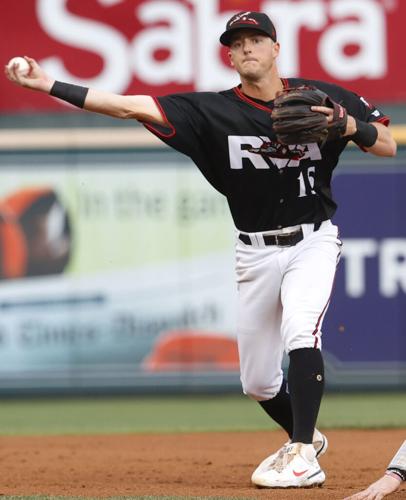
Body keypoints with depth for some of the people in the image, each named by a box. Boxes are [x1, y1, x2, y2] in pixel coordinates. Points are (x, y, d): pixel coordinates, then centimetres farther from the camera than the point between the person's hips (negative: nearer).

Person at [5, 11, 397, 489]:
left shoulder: (324, 97, -6)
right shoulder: (213, 110, -9)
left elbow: (389, 147, -4)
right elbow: (131, 106, -18)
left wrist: (350, 125, -26)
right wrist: (49, 85, -27)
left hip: (312, 242, -2)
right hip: (256, 252, 3)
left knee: (300, 329, -29)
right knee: (257, 379, 9)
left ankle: (304, 458, -27)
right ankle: (305, 437, 38)